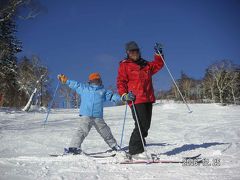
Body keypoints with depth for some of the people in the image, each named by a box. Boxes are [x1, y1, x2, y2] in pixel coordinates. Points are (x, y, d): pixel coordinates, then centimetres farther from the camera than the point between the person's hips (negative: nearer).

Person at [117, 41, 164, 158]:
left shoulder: (146, 65, 23)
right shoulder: (124, 65, 6)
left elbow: (158, 65, 30)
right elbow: (120, 82, 0)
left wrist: (158, 54, 16)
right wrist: (124, 95, -13)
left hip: (148, 99, 7)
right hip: (136, 99, -7)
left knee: (146, 125, 7)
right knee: (141, 125, -15)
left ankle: (137, 149, 15)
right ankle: (135, 151, -9)